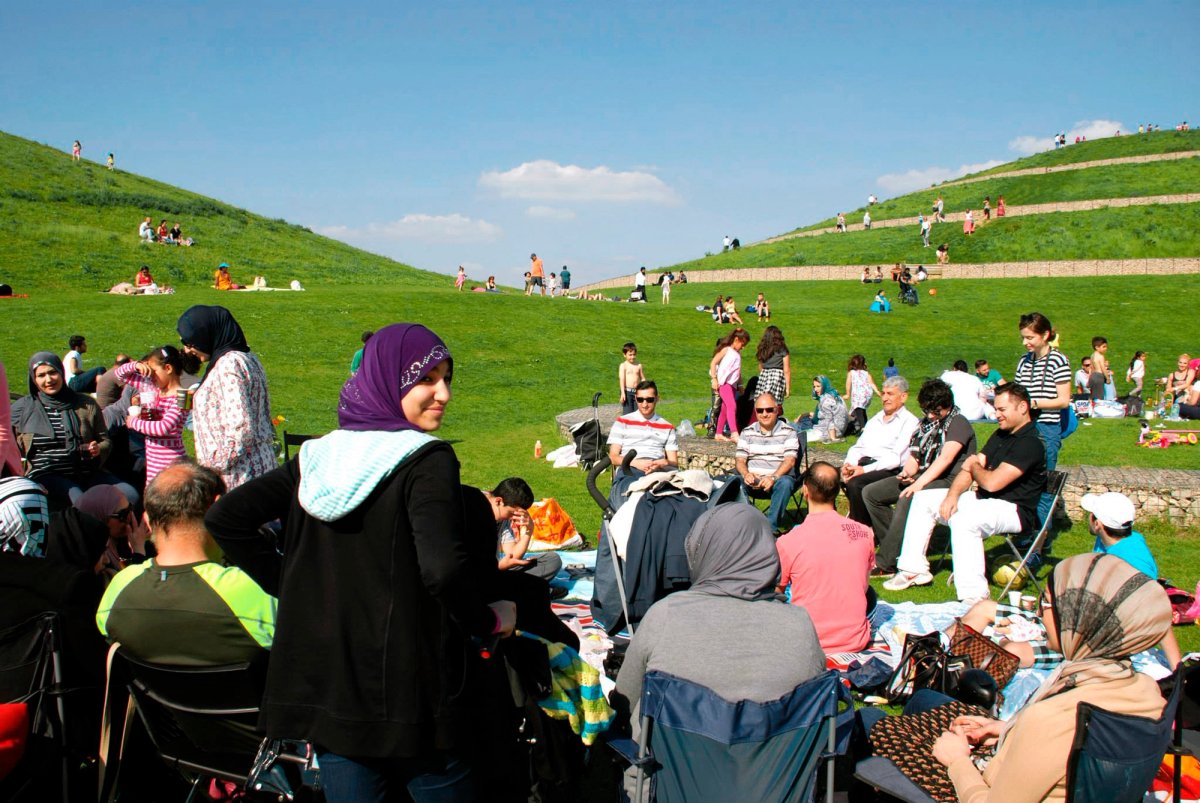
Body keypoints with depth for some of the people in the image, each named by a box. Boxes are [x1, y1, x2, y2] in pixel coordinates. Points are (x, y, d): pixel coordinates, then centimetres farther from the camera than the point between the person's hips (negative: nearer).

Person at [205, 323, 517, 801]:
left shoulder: (318, 456, 4)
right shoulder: (426, 460, -14)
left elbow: (225, 517, 6)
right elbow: (442, 568, -27)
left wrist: (286, 584, 11)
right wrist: (490, 621, -10)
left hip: (322, 684, 6)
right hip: (408, 688, -5)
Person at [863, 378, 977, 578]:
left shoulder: (958, 423, -8)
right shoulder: (925, 423, 17)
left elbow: (945, 458, -22)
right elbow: (914, 455, 16)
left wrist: (919, 483, -32)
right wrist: (907, 472, -8)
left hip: (949, 480, -9)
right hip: (922, 477, 9)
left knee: (908, 499, -36)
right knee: (870, 492, -1)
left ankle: (885, 563, -31)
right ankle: (897, 547, -5)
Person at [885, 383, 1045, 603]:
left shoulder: (1030, 444, -18)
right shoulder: (1001, 435, 13)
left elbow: (992, 482, -26)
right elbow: (970, 467, 9)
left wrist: (974, 466, -3)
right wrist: (953, 494, -9)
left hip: (1013, 510, -10)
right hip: (985, 501, 10)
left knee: (964, 519, -39)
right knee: (924, 499, 8)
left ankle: (973, 596, -35)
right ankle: (913, 569, 10)